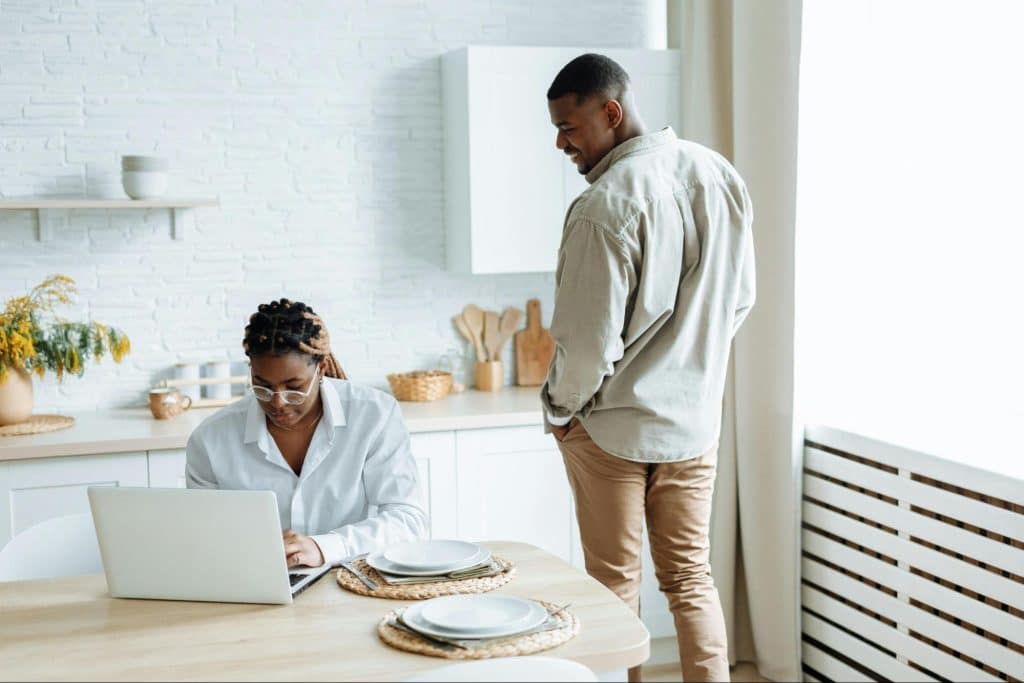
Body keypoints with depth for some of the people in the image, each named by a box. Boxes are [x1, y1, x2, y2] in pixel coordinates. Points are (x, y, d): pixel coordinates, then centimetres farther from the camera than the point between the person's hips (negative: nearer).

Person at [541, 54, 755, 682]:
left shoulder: (608, 205, -22)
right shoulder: (720, 176, 0)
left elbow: (590, 340, -20)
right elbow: (742, 299, 10)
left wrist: (561, 408, -3)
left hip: (614, 426, -6)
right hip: (697, 418, 6)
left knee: (615, 584, 9)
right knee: (691, 576, 15)